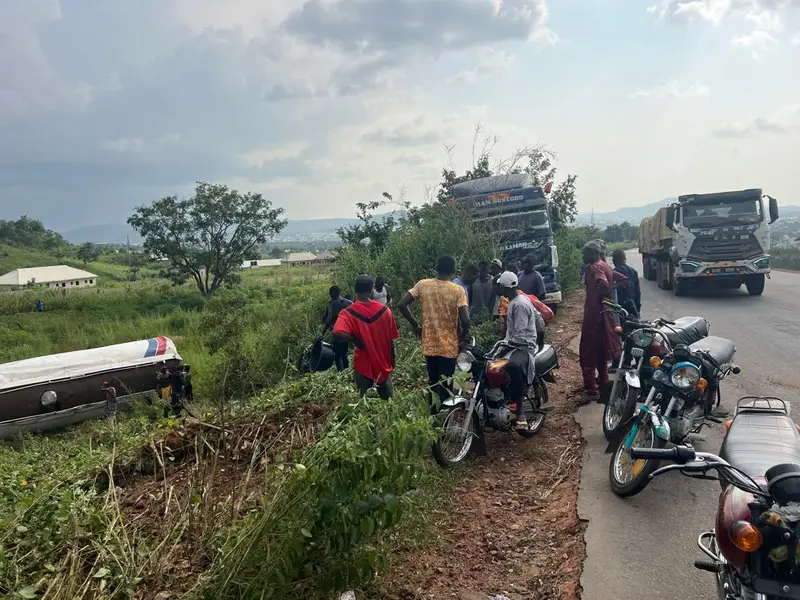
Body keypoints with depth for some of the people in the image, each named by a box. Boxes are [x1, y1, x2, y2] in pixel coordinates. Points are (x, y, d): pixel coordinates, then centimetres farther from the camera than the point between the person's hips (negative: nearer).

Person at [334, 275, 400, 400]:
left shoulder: (349, 313, -14)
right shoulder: (384, 310, -7)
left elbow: (338, 334, -33)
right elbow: (391, 340, -1)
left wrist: (355, 340, -15)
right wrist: (392, 361, 13)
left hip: (364, 365, -2)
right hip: (383, 363, 2)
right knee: (388, 400, 16)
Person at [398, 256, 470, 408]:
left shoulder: (422, 285, -3)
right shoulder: (458, 290, -11)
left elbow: (402, 305, -6)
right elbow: (465, 321, -19)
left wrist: (415, 326, 5)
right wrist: (463, 335, 2)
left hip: (429, 345, 3)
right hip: (449, 347, -3)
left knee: (432, 384, 20)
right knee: (444, 388, 8)